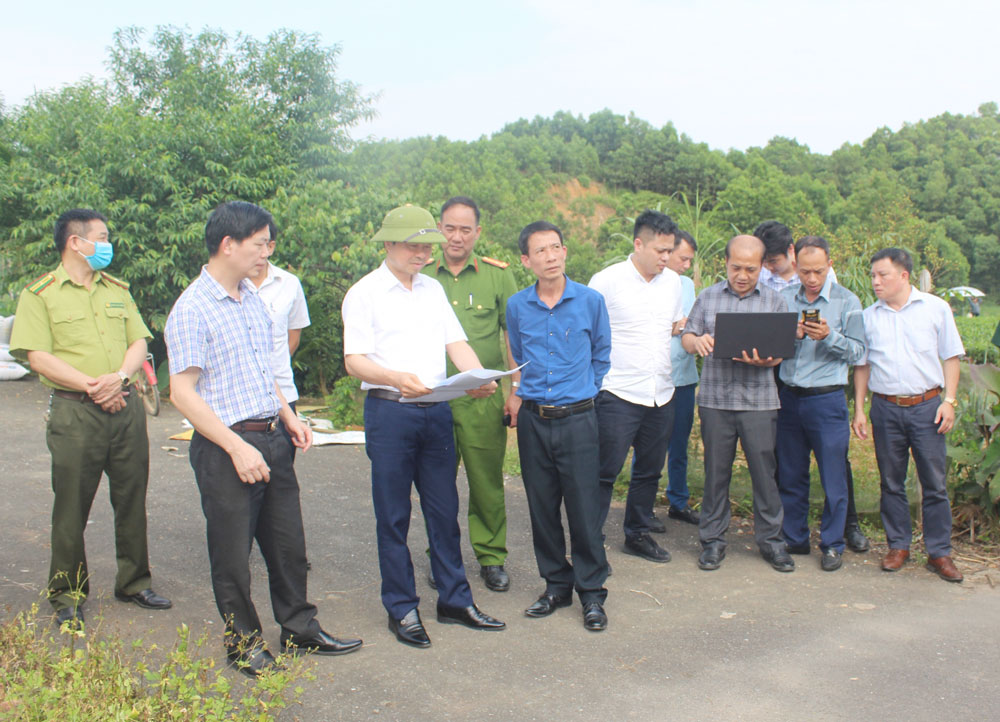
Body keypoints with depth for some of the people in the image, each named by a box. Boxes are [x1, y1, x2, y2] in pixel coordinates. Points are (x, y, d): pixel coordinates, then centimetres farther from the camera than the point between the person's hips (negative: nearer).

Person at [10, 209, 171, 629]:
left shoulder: (117, 290, 15)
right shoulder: (40, 294, -1)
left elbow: (139, 343, 10)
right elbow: (38, 357, -9)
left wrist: (119, 378, -10)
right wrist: (92, 387, -15)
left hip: (126, 408, 5)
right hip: (74, 412, -4)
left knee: (132, 500, 10)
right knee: (71, 506, 2)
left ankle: (134, 582, 24)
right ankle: (68, 596, 15)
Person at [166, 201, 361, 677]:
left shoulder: (253, 298, 11)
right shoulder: (191, 310, -14)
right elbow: (183, 393, -17)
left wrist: (289, 418, 12)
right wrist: (237, 448, -20)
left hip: (272, 440, 8)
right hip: (226, 446, -7)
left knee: (288, 543, 15)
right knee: (233, 552, 6)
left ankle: (299, 628, 30)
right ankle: (243, 642, 23)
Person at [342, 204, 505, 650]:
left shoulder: (433, 289, 15)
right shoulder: (364, 293, -2)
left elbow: (456, 343, 8)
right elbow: (354, 360, -10)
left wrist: (480, 377, -12)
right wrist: (398, 379, -29)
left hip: (437, 412, 5)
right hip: (389, 413, -5)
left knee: (444, 509, 10)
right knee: (393, 516, 3)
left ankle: (455, 600, 22)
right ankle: (402, 610, 15)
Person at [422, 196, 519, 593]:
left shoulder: (497, 274, 3)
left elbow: (514, 333, 7)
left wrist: (515, 386, 1)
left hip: (483, 399, -1)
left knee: (487, 481, 5)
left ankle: (491, 558, 19)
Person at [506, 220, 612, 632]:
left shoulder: (590, 301, -1)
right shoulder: (516, 307, 4)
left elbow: (601, 357, 11)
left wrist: (582, 393, 10)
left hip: (577, 418, -2)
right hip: (533, 421, 3)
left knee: (584, 506, -1)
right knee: (542, 507, 9)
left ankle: (592, 592, 12)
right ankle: (556, 584, 24)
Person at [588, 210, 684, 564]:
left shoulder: (672, 281, 10)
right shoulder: (607, 281, -8)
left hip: (661, 394, 6)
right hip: (618, 393, -6)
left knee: (650, 470, 14)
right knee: (605, 472, -2)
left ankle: (638, 533, 28)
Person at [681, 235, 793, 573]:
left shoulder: (773, 301, 6)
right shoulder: (707, 298, 9)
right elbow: (687, 336, 8)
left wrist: (761, 359, -19)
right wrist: (697, 342, -15)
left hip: (759, 400, -1)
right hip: (715, 399, 1)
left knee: (764, 471, 3)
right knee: (716, 471, 7)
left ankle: (771, 539, 17)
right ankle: (713, 539, 19)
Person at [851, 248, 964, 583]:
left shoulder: (935, 308, 1)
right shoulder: (869, 316, 6)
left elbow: (951, 356, 5)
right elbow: (862, 365, 11)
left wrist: (948, 401, -4)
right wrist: (859, 410, 6)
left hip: (926, 406, -2)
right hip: (885, 407, 2)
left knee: (935, 483, 1)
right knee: (891, 482, 8)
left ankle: (939, 552, 10)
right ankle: (898, 546, 21)